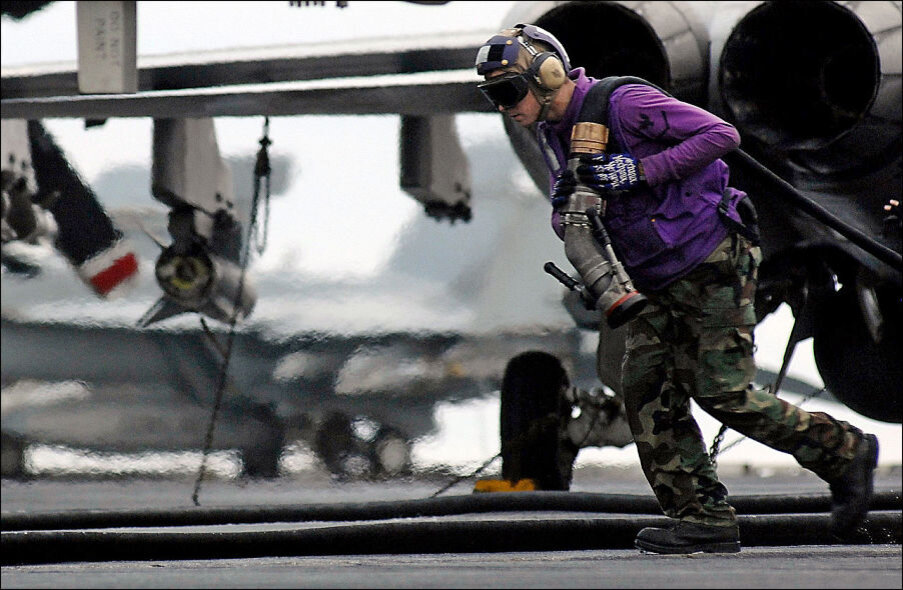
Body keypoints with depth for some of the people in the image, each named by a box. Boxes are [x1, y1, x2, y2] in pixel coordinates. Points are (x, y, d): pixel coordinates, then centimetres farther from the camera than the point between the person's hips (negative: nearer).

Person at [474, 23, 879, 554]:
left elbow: (721, 135, -19)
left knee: (725, 394, -9)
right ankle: (705, 518, -1)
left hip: (710, 262, -9)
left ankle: (845, 452, 7)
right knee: (647, 390, -2)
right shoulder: (554, 133, 9)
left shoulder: (624, 103, -18)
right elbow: (568, 225, 13)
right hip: (655, 280, 9)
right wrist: (565, 206, -11)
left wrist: (643, 171, -25)